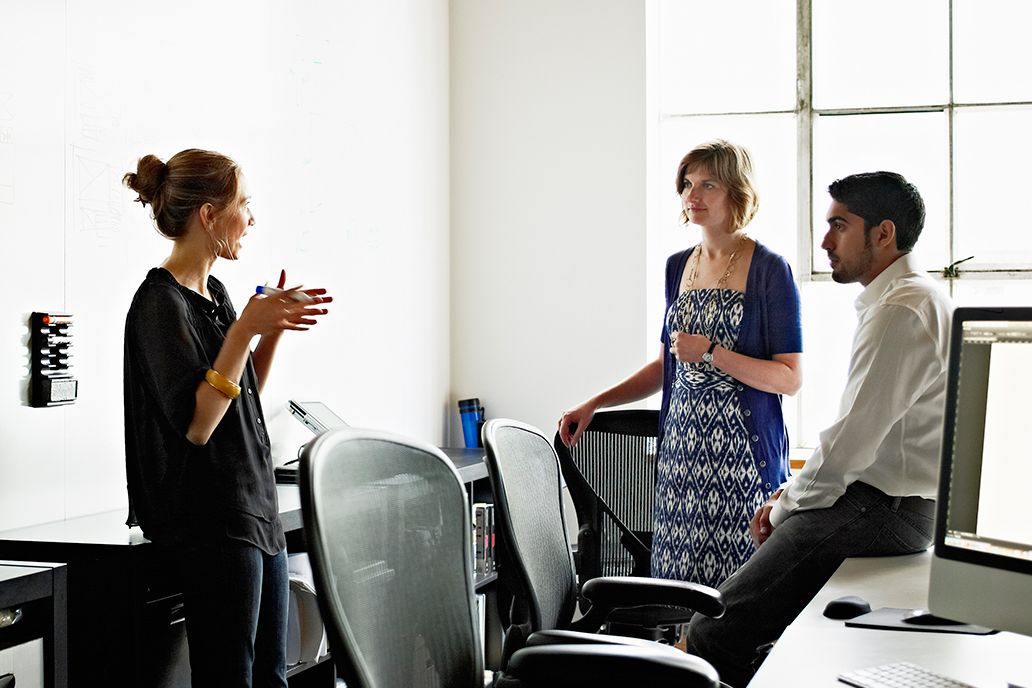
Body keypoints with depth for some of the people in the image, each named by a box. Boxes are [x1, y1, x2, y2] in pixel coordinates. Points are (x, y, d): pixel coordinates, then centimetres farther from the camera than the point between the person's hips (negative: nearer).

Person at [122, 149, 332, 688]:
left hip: (255, 511, 9)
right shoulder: (160, 303, -14)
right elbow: (195, 423, -21)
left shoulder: (215, 294, 13)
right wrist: (246, 328, -24)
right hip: (211, 522, -9)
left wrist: (274, 327, 8)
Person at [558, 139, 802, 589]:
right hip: (682, 443, 5)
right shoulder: (678, 266, 13)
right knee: (679, 583, 2)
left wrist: (711, 353, -16)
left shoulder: (769, 270, -5)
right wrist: (594, 404, 15)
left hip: (744, 449, -5)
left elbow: (790, 379, -8)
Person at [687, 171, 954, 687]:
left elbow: (852, 441, -20)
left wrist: (787, 506, -5)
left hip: (880, 513, -10)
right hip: (890, 504, 10)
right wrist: (793, 492, 13)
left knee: (712, 635, -14)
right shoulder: (913, 298, 18)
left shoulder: (900, 311, -16)